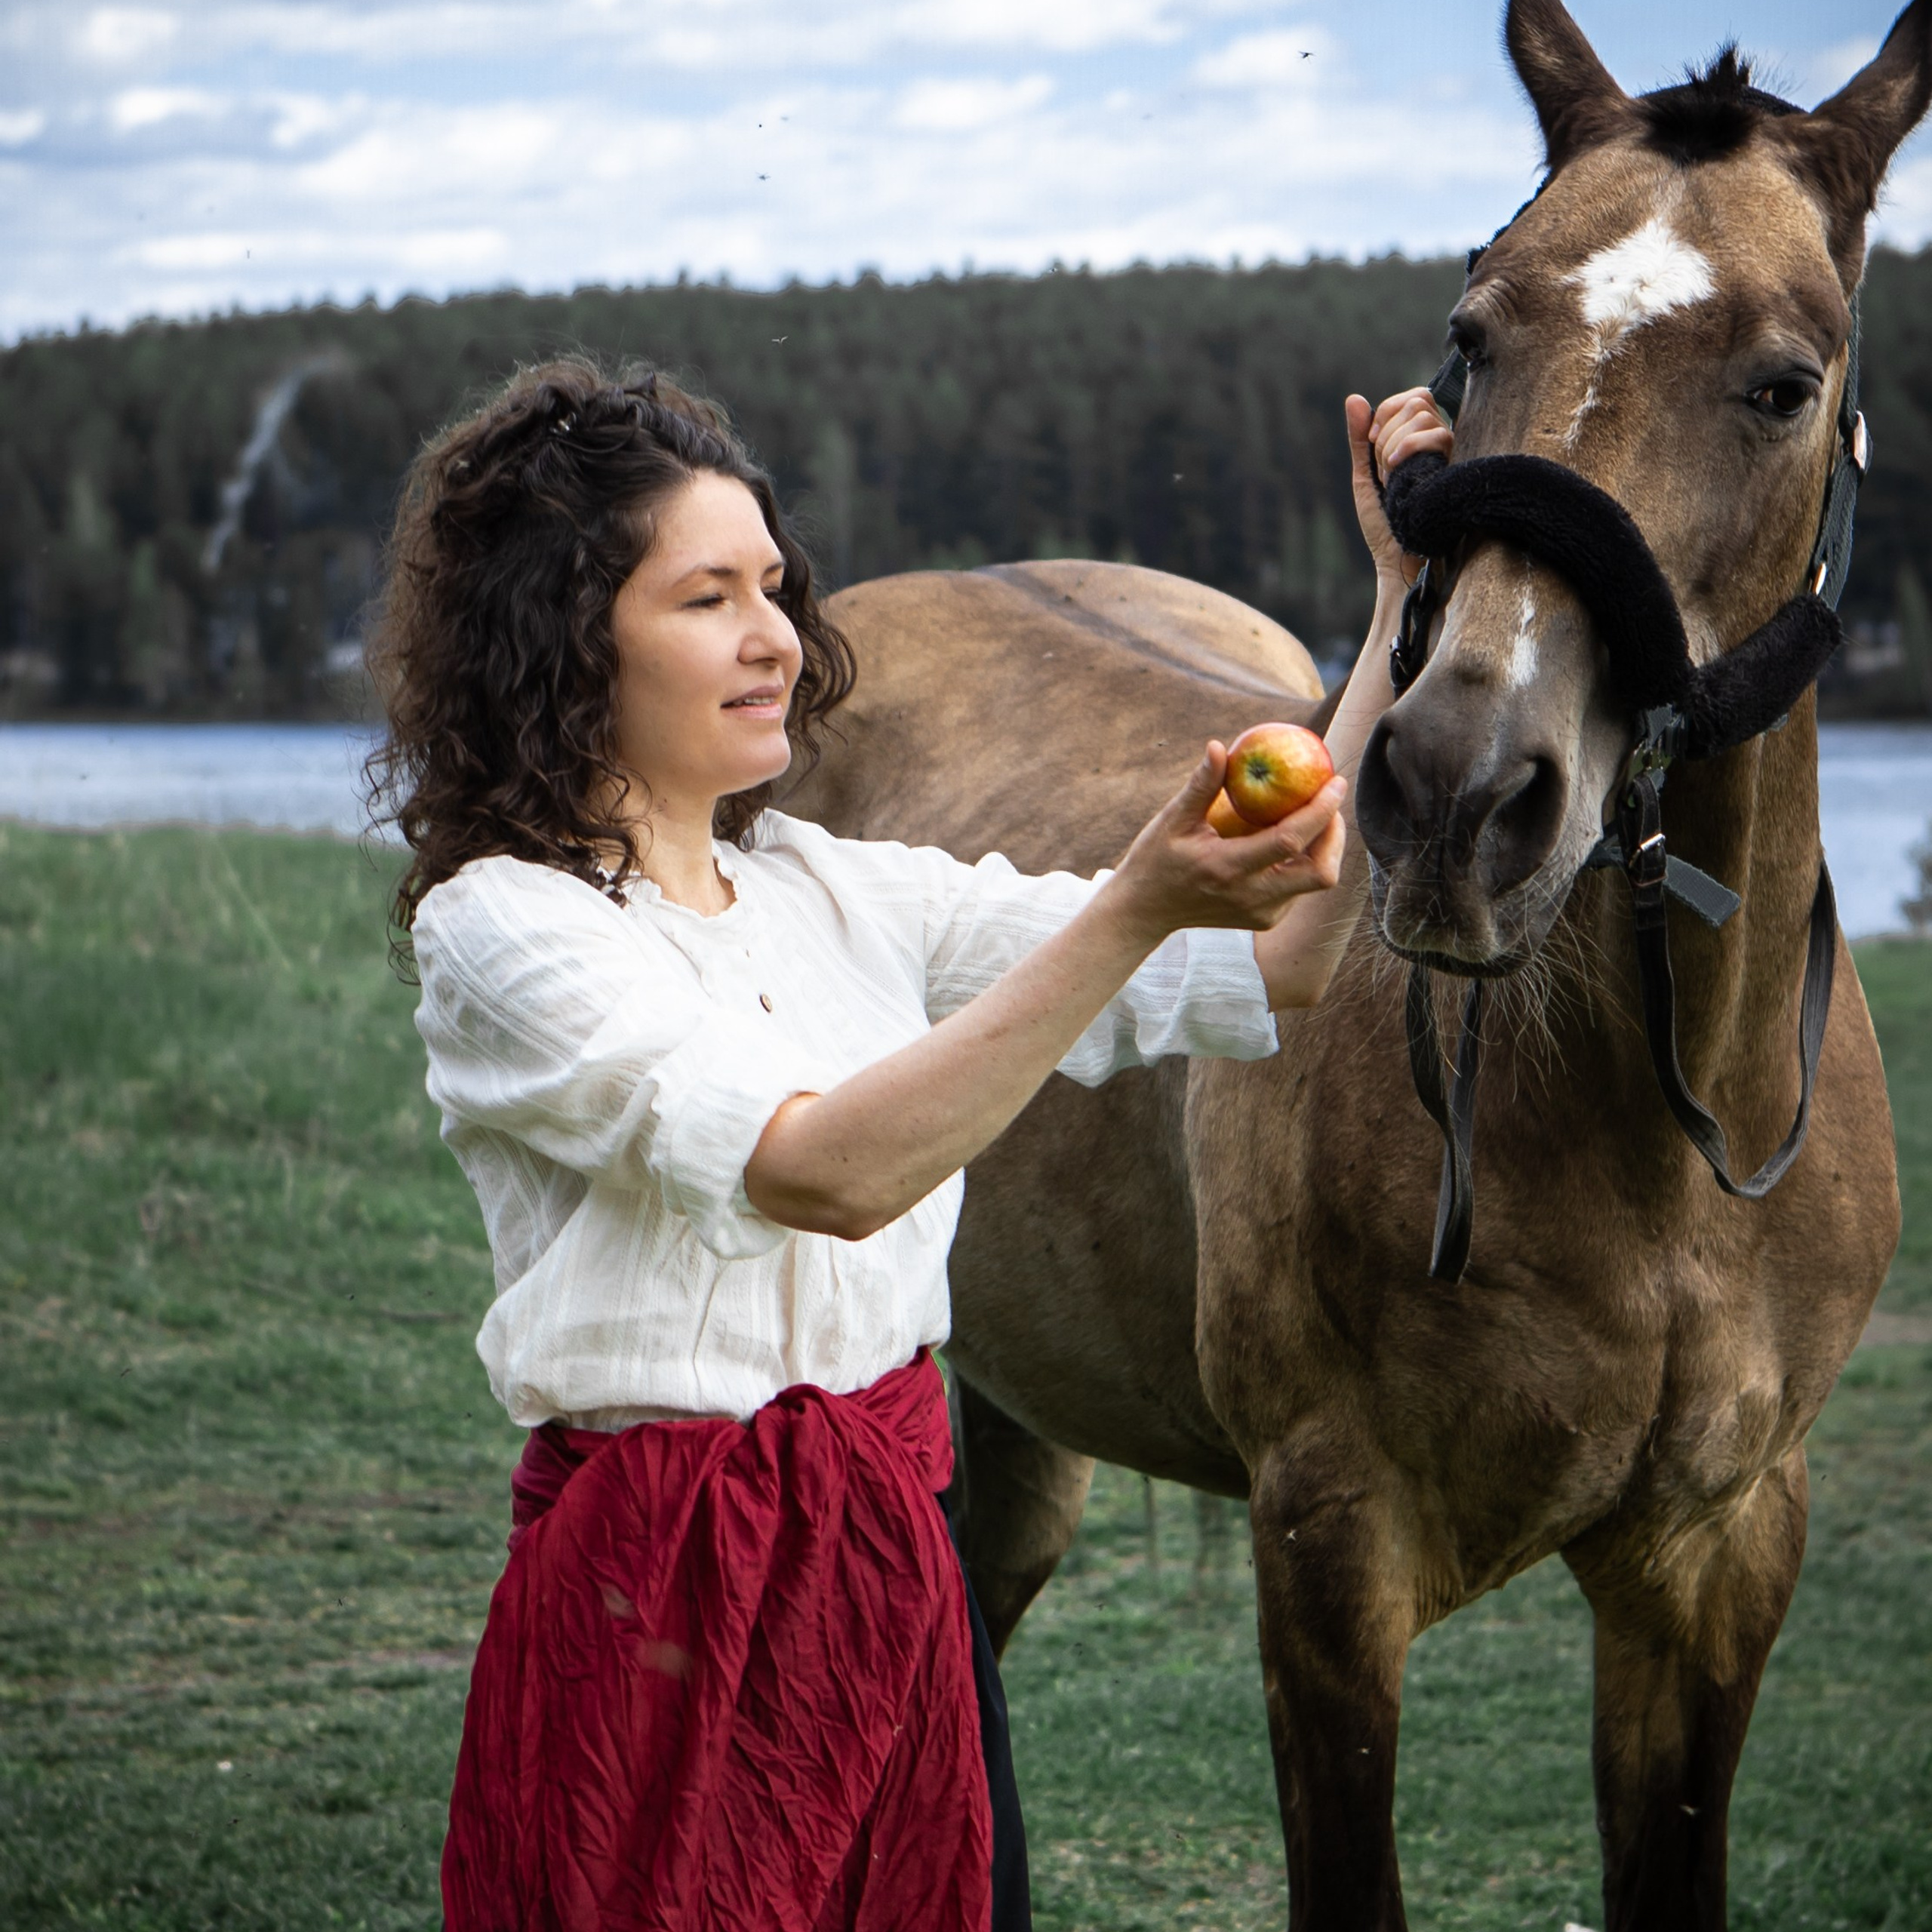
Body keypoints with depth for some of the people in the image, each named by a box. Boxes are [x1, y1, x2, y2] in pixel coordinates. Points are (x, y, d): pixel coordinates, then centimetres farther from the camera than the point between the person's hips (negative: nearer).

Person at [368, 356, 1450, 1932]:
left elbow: (1272, 966, 5)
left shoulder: (829, 889, 10)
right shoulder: (500, 930, -12)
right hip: (674, 1618, -7)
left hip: (905, 1572, 7)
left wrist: (1407, 613, -4)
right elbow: (827, 1169, -28)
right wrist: (1135, 912, -36)